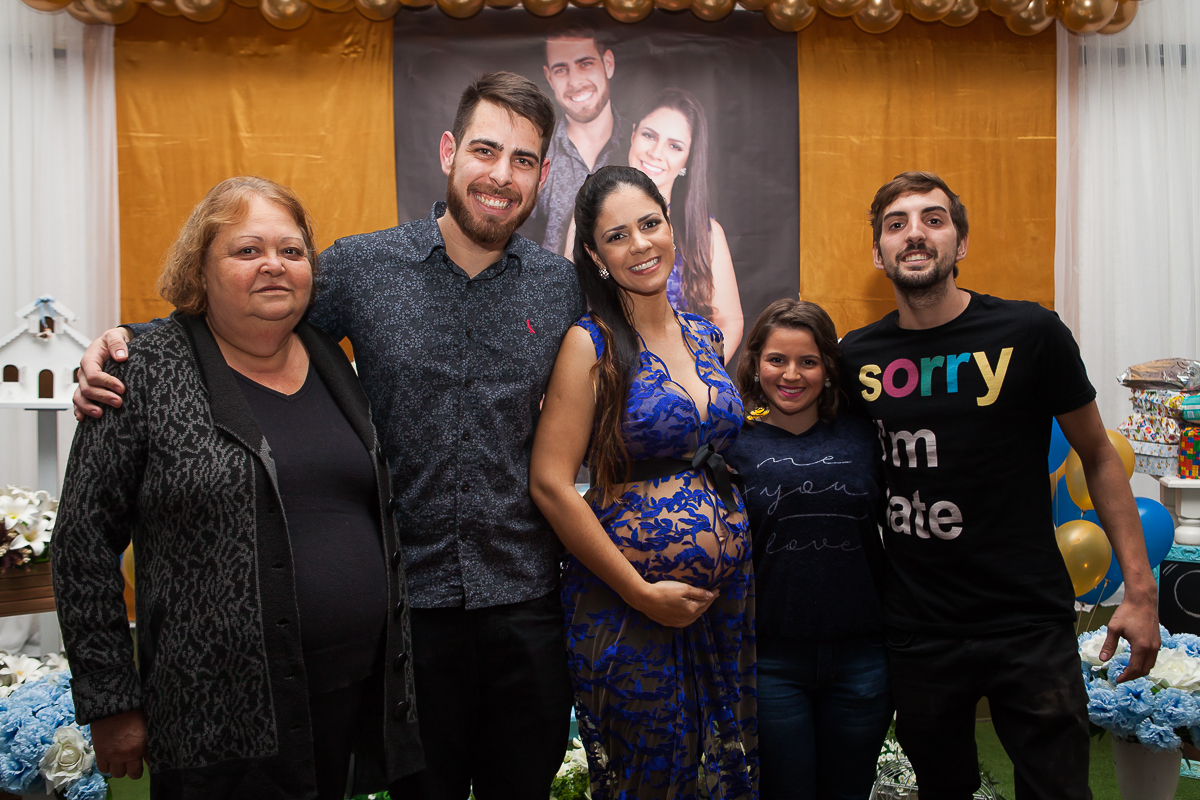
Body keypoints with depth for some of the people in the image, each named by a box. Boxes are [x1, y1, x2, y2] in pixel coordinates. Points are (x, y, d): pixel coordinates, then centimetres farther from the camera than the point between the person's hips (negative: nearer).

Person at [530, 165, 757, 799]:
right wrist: (643, 593, -15)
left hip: (728, 591, 6)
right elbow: (551, 485, -16)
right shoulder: (591, 345, -11)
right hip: (628, 601, -5)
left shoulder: (705, 336, 7)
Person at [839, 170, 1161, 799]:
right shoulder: (855, 357, -2)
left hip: (1031, 626, -2)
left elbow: (1098, 458, 0)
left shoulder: (1029, 334, -9)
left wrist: (1139, 589, -2)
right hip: (914, 630, 3)